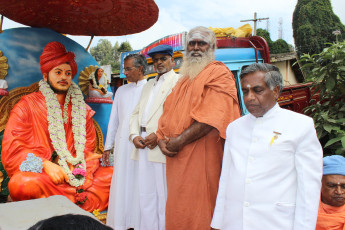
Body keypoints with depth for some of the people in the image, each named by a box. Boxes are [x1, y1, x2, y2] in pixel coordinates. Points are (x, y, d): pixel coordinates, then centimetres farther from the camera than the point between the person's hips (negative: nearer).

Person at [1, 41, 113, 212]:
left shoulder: (80, 108, 15)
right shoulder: (28, 105, 5)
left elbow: (88, 148, 13)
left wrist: (81, 169, -9)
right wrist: (45, 165, -18)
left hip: (76, 177, 4)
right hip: (39, 176, -3)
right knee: (23, 184, -36)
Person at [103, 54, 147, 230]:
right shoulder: (121, 91, 15)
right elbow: (114, 120, 16)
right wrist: (108, 147, 13)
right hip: (122, 144, 4)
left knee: (139, 185, 2)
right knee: (121, 184, 7)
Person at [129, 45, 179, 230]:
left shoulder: (179, 81, 0)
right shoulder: (148, 85, 25)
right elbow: (136, 113, 21)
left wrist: (159, 135, -17)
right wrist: (134, 135, 3)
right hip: (143, 145, 7)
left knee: (163, 196, -1)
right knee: (146, 196, 11)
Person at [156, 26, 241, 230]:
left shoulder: (219, 73, -5)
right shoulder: (185, 78, 21)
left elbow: (211, 116, -16)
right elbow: (168, 111, 18)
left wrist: (180, 140, -16)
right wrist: (162, 140, 1)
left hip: (202, 157, -7)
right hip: (177, 155, 7)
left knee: (197, 213, -1)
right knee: (177, 211, 13)